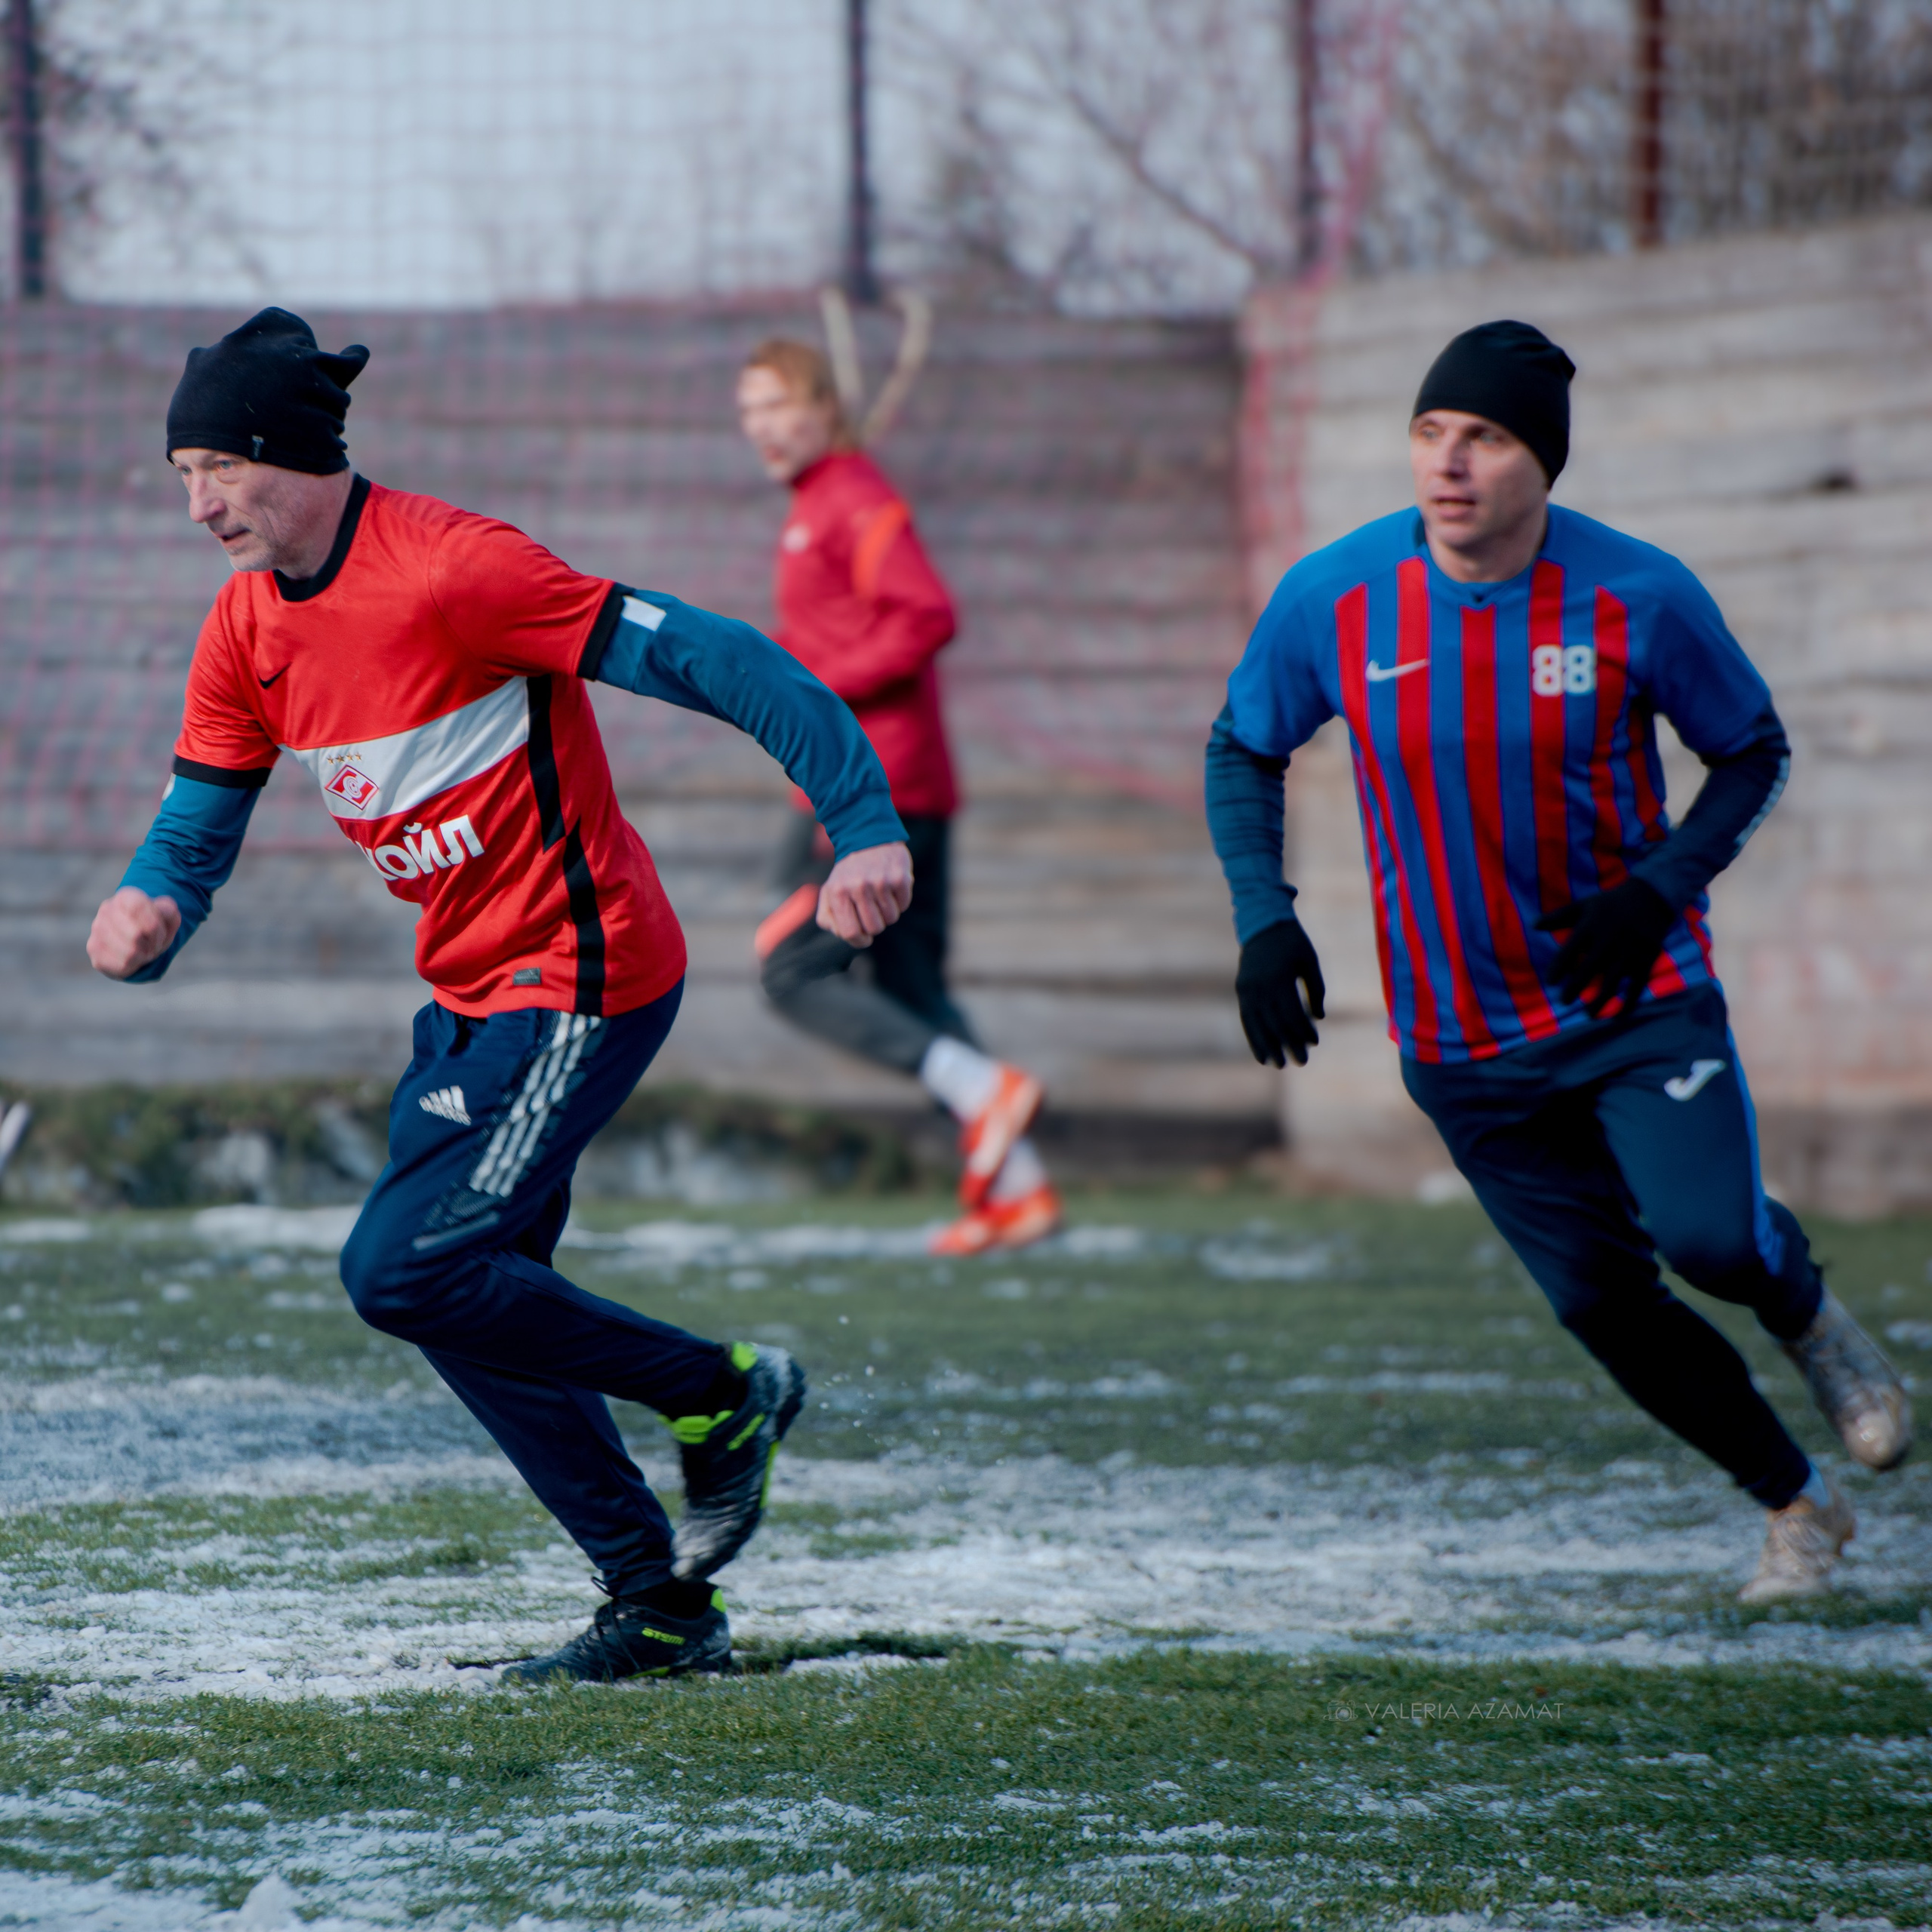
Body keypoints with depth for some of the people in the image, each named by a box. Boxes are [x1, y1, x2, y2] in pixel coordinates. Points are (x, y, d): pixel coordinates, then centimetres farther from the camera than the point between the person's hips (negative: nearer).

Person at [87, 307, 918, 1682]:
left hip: (583, 976, -9)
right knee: (471, 1305, 10)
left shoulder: (452, 567, -22)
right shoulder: (248, 627, 3)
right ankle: (663, 1606, 20)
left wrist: (864, 827, -30)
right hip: (470, 991, 9)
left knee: (404, 1271, -17)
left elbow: (710, 662, -23)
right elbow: (197, 824, 6)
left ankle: (724, 1397, 1)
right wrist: (147, 914, -19)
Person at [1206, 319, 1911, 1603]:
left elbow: (1754, 753, 0)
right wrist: (1264, 921, -7)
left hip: (1644, 1001, -2)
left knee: (1707, 1234, -22)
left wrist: (1660, 887, -16)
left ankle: (1808, 1311, 15)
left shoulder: (1640, 597, -13)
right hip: (1463, 1043, 2)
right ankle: (1798, 1507, 22)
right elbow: (1243, 751, 7)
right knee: (1602, 1301, 1)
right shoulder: (1332, 602, -10)